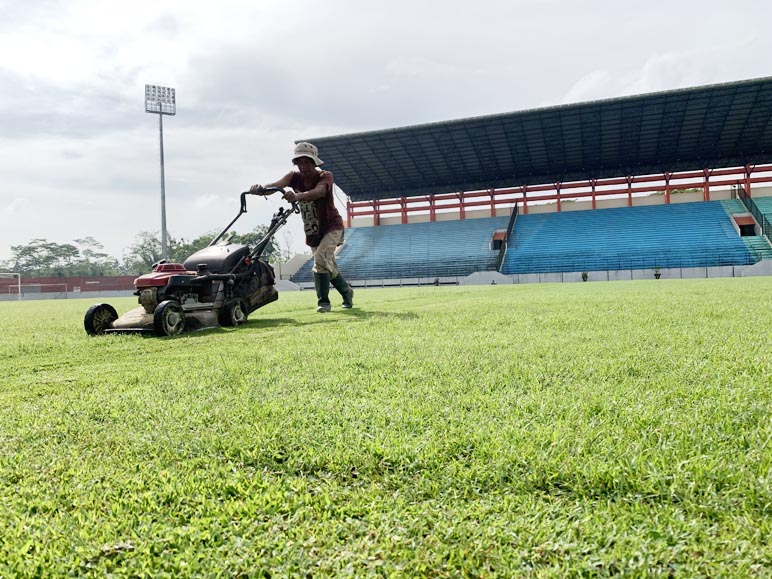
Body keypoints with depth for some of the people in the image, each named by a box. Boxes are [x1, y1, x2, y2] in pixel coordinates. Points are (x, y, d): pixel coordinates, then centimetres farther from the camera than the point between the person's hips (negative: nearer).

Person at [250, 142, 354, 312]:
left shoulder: (325, 176, -20)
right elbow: (277, 184, -29)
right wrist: (261, 188, -52)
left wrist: (297, 196, -64)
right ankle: (347, 290, 38)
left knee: (320, 258, -25)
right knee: (328, 266, 15)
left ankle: (323, 301, -16)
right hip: (311, 231, 6)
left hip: (331, 227, -6)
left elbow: (318, 192, -44)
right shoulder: (295, 176, -8)